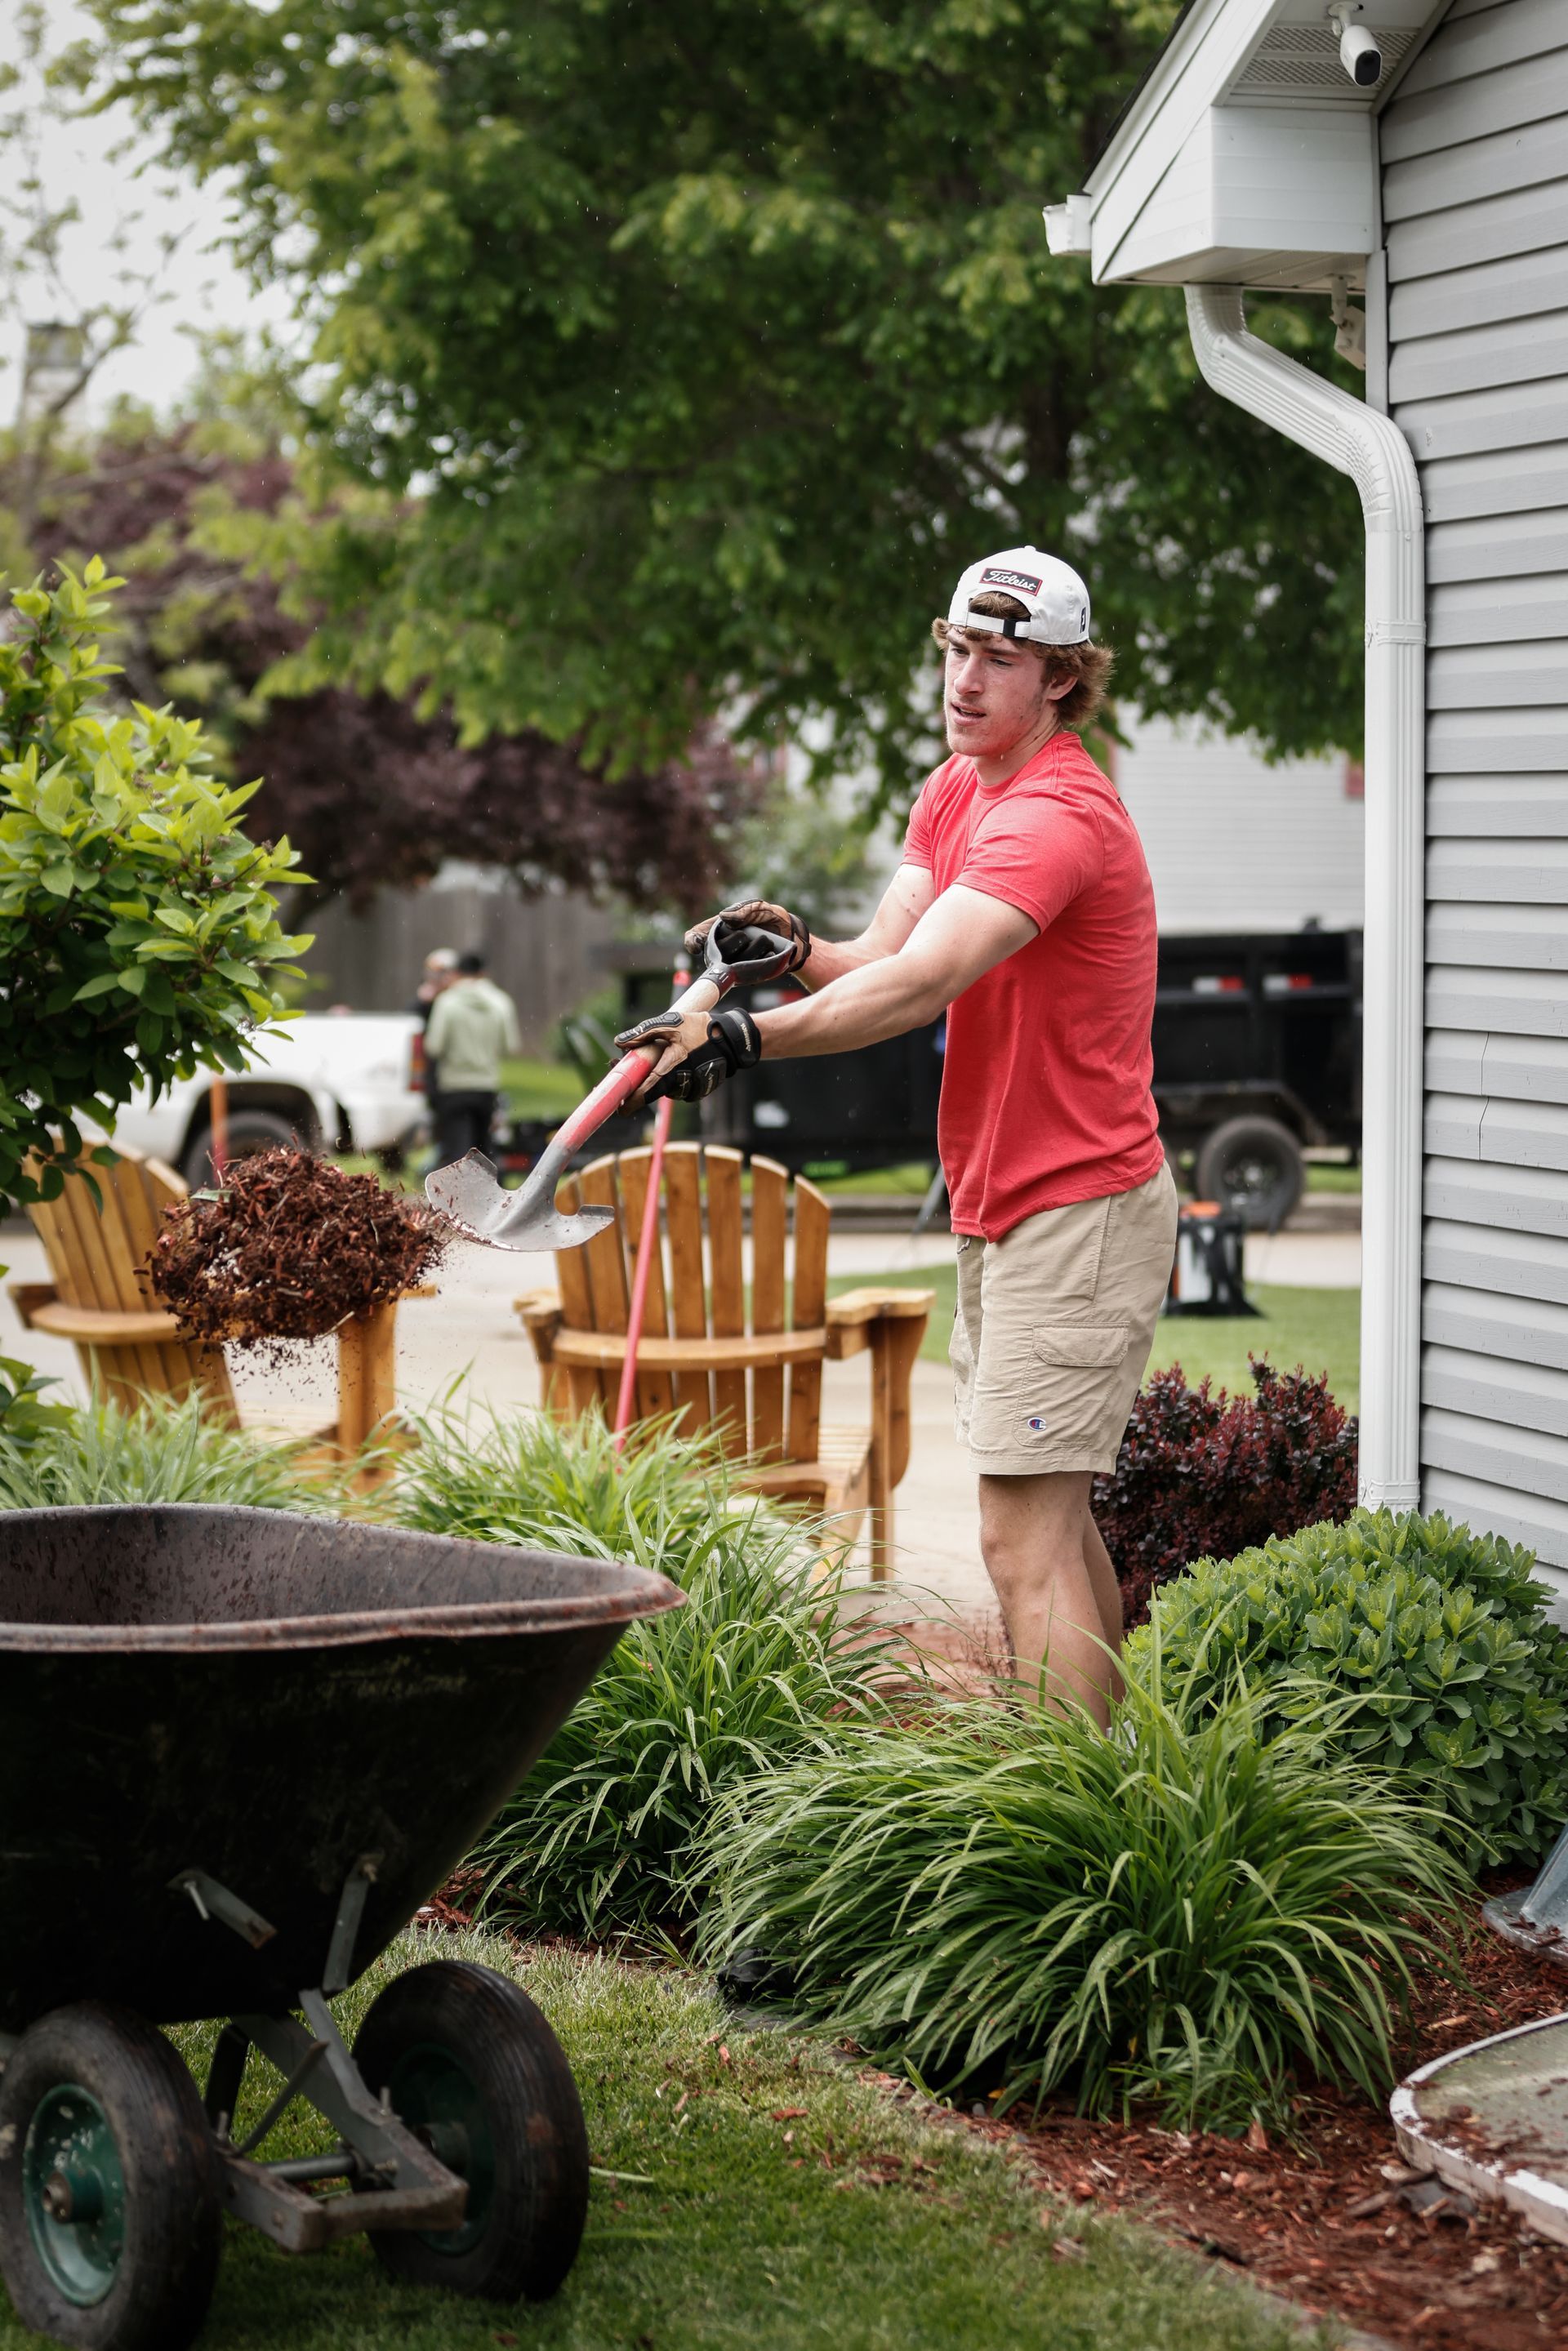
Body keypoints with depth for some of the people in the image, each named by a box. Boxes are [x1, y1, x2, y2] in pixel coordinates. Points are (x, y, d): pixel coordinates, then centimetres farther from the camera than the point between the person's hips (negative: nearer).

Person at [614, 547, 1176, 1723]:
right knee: (1055, 1517, 16)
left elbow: (918, 986, -34)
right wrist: (791, 944, -18)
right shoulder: (954, 790, 11)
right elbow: (884, 953, 4)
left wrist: (749, 1037, -45)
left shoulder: (1057, 815, -21)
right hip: (1004, 1211, 10)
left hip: (1079, 1215, -10)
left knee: (1024, 1537, -15)